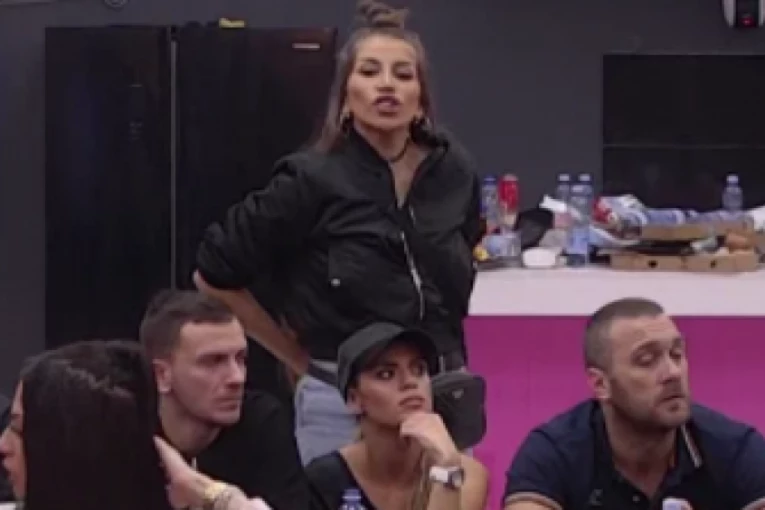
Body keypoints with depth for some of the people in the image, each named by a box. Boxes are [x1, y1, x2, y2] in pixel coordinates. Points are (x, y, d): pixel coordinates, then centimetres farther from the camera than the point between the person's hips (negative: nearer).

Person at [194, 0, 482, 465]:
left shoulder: (454, 173, 0)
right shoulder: (312, 181, -11)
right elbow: (214, 277, -2)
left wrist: (441, 349, 14)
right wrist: (299, 358, 3)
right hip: (343, 403, -4)